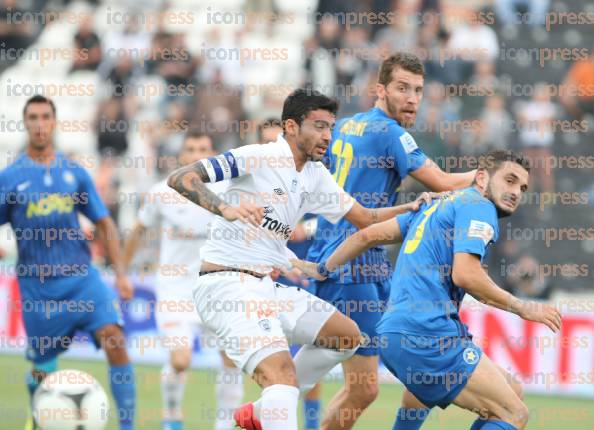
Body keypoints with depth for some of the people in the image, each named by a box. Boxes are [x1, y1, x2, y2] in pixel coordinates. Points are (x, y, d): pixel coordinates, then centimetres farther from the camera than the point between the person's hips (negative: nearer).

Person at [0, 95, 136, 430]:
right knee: (42, 369, 7)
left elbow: (104, 224, 13)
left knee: (115, 338, -22)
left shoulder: (75, 173, 8)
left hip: (82, 277, 1)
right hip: (38, 285, -1)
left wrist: (120, 273, 6)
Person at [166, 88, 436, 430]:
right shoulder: (257, 157, -12)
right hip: (227, 284, -9)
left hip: (268, 287, 9)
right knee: (282, 373, -26)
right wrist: (224, 208, -33)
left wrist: (412, 208, 4)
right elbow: (180, 178, -18)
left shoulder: (315, 176, 13)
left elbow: (367, 219, 19)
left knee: (348, 335, 12)